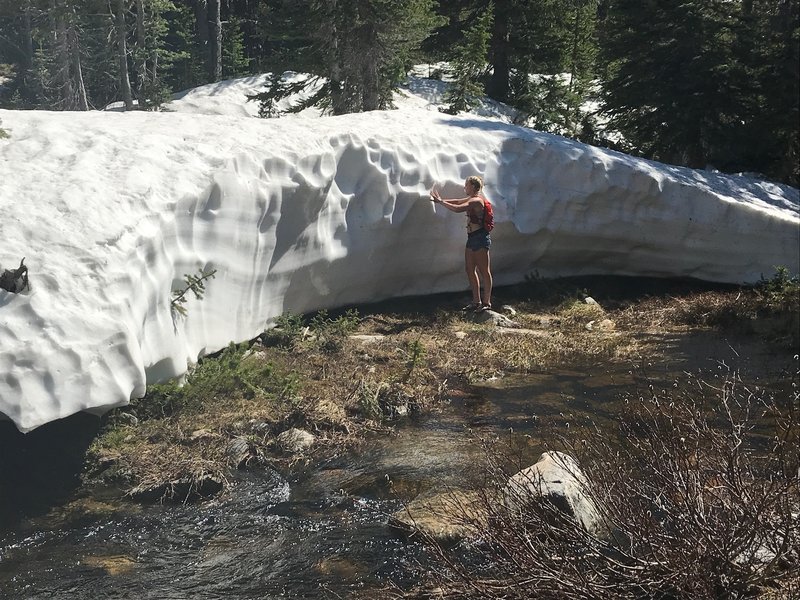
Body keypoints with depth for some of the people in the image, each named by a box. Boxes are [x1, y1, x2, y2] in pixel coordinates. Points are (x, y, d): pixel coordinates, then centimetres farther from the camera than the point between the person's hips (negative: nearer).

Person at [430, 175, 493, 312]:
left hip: (480, 238, -10)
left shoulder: (477, 201, -18)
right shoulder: (473, 199, 13)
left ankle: (487, 302, 1)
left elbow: (457, 208, -27)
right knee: (470, 269, 12)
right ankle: (476, 301, 19)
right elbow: (458, 201, 20)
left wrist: (440, 201, -20)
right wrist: (441, 200, 8)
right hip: (472, 238, 10)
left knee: (484, 270, -4)